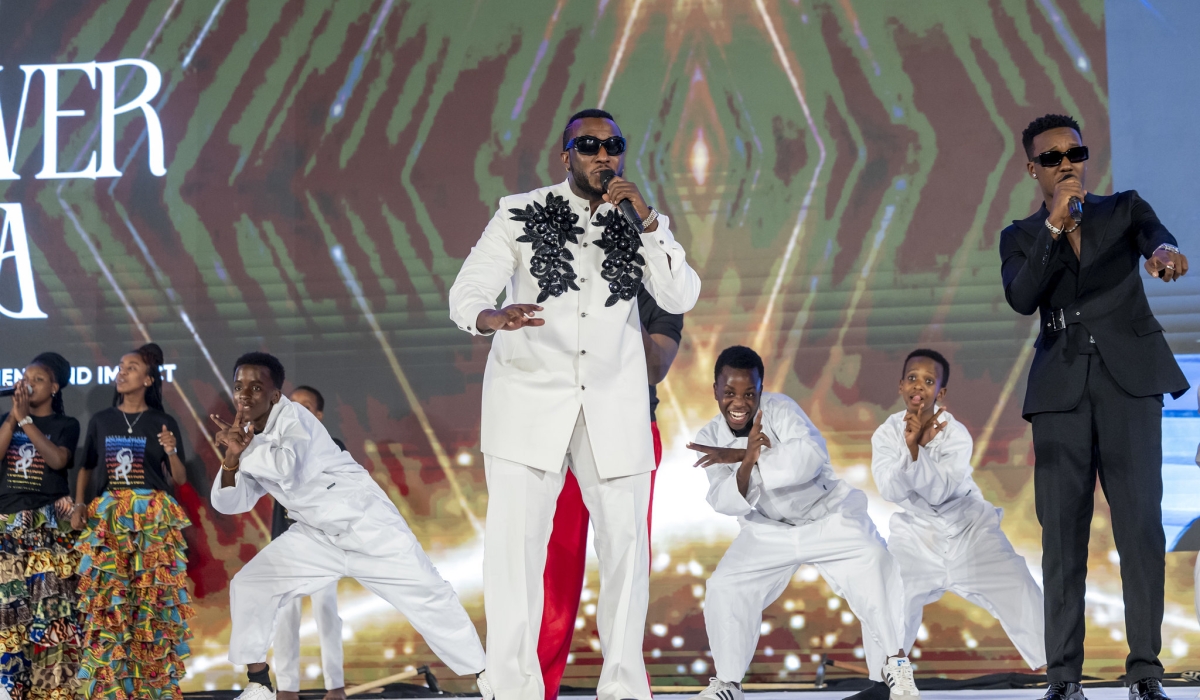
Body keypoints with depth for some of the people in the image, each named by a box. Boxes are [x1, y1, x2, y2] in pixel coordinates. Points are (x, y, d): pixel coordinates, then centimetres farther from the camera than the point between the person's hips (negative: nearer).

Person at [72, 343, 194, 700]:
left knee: (153, 601, -4)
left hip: (154, 518, -2)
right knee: (107, 602, -5)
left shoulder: (163, 422, 4)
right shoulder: (100, 420, 10)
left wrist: (171, 452, -13)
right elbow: (86, 468, 16)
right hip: (108, 518, 2)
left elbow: (179, 480, 6)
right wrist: (79, 504, 0)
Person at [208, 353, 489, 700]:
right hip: (315, 537, 7)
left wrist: (245, 449, -27)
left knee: (428, 596, -5)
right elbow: (229, 503, -1)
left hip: (367, 527, -7)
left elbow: (290, 469, -40)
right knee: (249, 586, -4)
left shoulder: (294, 418, -19)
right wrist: (232, 457, -19)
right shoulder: (253, 440, 4)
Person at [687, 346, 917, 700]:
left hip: (828, 515, -3)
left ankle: (894, 668, -11)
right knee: (723, 588, -9)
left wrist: (739, 455, -45)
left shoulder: (779, 409, -23)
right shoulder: (709, 439, -11)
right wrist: (747, 463, -40)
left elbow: (811, 454, -43)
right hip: (769, 531, 3)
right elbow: (726, 503, -20)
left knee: (874, 565, -25)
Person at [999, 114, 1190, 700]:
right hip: (1061, 388, 1)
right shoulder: (1020, 237, 14)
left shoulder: (1124, 209, 13)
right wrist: (1054, 225, -14)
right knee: (1062, 534, -4)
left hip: (1129, 381, -1)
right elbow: (1020, 298, -6)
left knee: (1141, 524, -8)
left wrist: (1164, 249, -35)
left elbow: (1153, 233, -10)